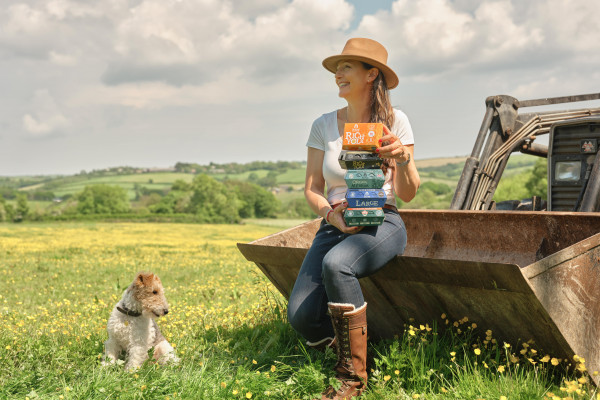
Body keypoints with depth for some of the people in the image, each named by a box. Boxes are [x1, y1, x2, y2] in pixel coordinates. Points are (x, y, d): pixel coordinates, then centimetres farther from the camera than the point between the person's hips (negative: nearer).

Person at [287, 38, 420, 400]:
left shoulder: (395, 121, 0)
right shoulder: (324, 125, 7)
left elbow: (408, 194, -2)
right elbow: (312, 188, 7)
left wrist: (403, 157, -21)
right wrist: (331, 213, -14)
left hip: (383, 223, -3)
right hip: (335, 226, 3)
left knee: (336, 263, -37)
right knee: (301, 316, -20)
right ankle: (342, 340, 16)